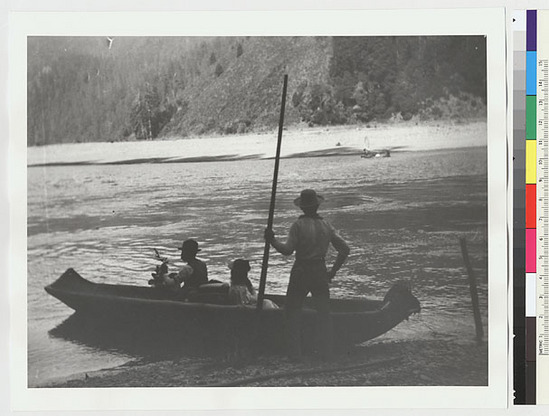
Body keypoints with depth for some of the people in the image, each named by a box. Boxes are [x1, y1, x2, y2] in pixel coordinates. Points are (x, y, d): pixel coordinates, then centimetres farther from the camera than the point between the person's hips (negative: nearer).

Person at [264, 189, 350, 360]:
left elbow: (287, 250, -17)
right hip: (320, 272, 3)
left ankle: (294, 352, 6)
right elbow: (344, 249, 5)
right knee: (324, 312, 11)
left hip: (300, 272, -3)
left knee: (293, 311, 8)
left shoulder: (298, 225, -11)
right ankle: (327, 352, 12)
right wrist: (333, 271, 12)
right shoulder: (326, 226, 3)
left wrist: (272, 240, -3)